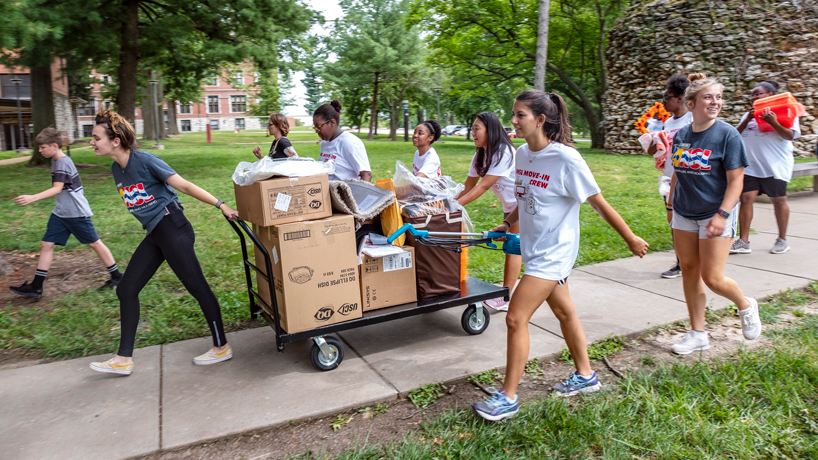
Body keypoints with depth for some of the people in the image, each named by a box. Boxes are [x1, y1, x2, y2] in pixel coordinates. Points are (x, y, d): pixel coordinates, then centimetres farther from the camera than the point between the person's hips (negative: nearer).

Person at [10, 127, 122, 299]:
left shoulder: (63, 163, -18)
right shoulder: (56, 161, 10)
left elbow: (57, 188, -31)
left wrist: (33, 198, -42)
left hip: (77, 213, -9)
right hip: (60, 213, 9)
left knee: (94, 243, 2)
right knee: (46, 244, 4)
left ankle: (116, 277, 15)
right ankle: (36, 288, 9)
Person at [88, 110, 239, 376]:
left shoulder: (145, 161, -14)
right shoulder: (117, 169, 10)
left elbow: (185, 186, -14)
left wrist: (221, 205, -15)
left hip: (172, 229, -9)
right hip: (154, 235, 9)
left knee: (197, 287, -1)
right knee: (126, 290, 10)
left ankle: (221, 348, 13)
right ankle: (123, 359, 21)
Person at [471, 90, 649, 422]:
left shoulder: (566, 159, -20)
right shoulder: (522, 154, 2)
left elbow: (599, 204, -12)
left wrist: (631, 239, -3)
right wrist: (507, 224, 13)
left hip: (553, 252, -8)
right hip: (534, 248, 8)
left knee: (516, 318, -9)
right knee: (564, 311, 21)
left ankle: (508, 397, 6)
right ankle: (585, 376, 40)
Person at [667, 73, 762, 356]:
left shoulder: (727, 135, -11)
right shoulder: (681, 136, 3)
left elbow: (736, 181, -14)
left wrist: (722, 215, -22)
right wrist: (672, 203, 15)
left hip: (715, 214, -5)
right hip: (684, 214, 5)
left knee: (712, 278, -6)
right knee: (689, 271, 8)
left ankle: (746, 306, 28)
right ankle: (697, 334, 21)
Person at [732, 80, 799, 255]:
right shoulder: (749, 114, 16)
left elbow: (790, 135, -9)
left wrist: (773, 122, -22)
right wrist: (746, 120, -5)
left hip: (775, 166, -4)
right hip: (751, 165, 4)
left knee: (779, 200, 4)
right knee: (746, 198, -6)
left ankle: (782, 240, 19)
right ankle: (743, 242, -5)